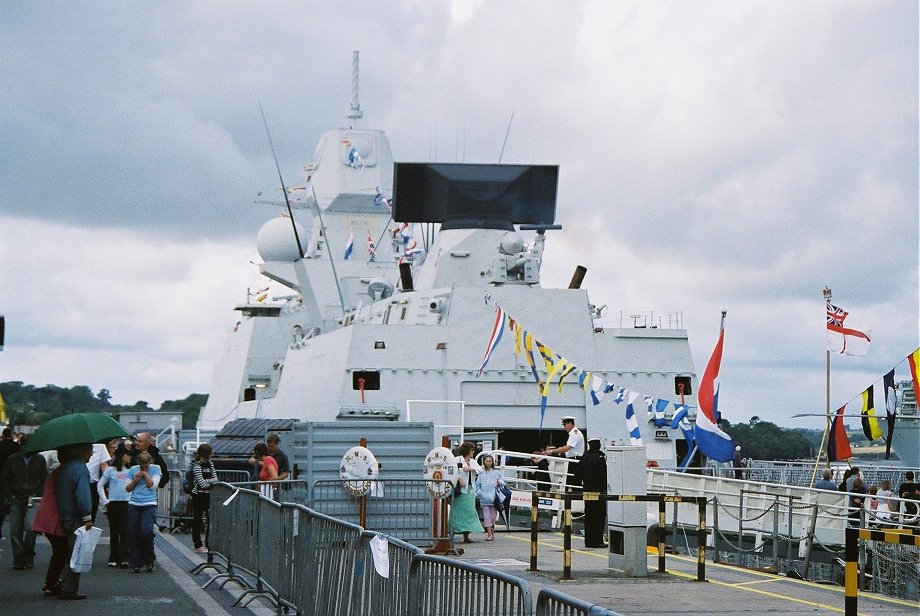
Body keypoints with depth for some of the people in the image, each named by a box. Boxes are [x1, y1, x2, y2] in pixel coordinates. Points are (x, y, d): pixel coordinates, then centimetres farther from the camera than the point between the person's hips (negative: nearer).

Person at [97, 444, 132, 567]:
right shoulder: (111, 470, 2)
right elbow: (100, 485, 7)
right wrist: (105, 501, 0)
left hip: (127, 503, 1)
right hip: (113, 503, -1)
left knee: (124, 532, -7)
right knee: (114, 532, 5)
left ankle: (124, 559, -10)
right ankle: (113, 559, 11)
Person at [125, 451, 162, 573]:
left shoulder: (155, 469, 4)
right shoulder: (133, 470, 9)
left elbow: (153, 485, -6)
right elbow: (128, 489, 11)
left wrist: (145, 474, -5)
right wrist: (135, 480, -5)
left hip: (149, 505, -3)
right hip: (134, 505, 3)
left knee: (146, 532, -18)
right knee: (133, 535, 0)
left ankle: (150, 560, 1)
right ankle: (135, 564, 10)